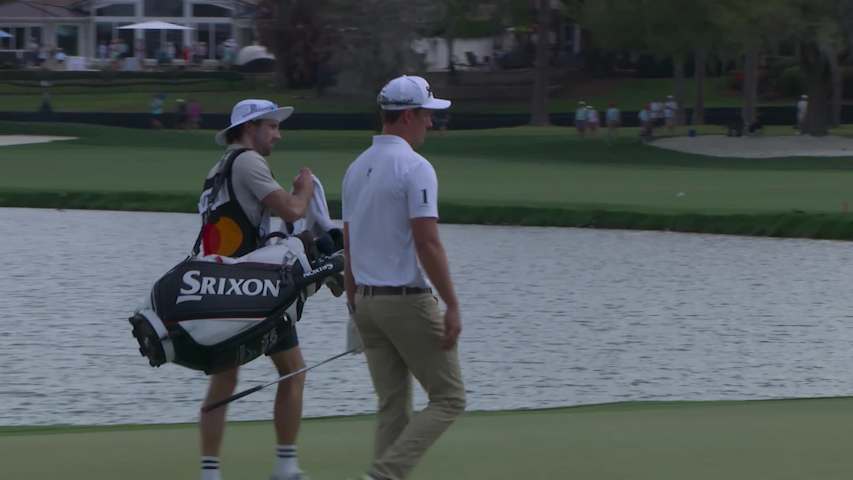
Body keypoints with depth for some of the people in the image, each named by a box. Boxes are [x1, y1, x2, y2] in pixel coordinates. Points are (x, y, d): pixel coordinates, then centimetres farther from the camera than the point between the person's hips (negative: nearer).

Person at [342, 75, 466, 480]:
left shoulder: (356, 168, 12)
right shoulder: (414, 167, -14)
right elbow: (427, 242, -19)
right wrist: (452, 305, -16)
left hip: (365, 301, 8)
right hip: (407, 300, -8)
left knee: (393, 407, 11)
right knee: (448, 398, -1)